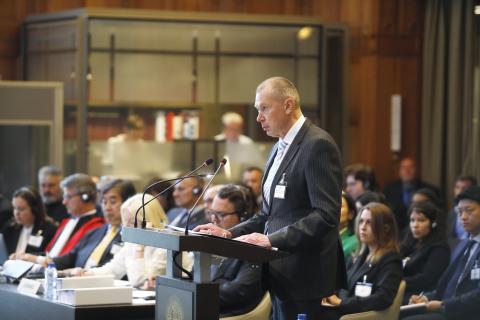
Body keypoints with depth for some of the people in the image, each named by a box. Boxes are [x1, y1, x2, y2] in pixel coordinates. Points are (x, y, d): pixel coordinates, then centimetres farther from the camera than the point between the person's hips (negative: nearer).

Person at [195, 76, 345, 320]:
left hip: (306, 279, -9)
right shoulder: (280, 148, 18)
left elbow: (326, 215, -20)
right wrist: (229, 234, 6)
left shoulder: (317, 145, -12)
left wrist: (272, 240, -24)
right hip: (282, 278, 9)